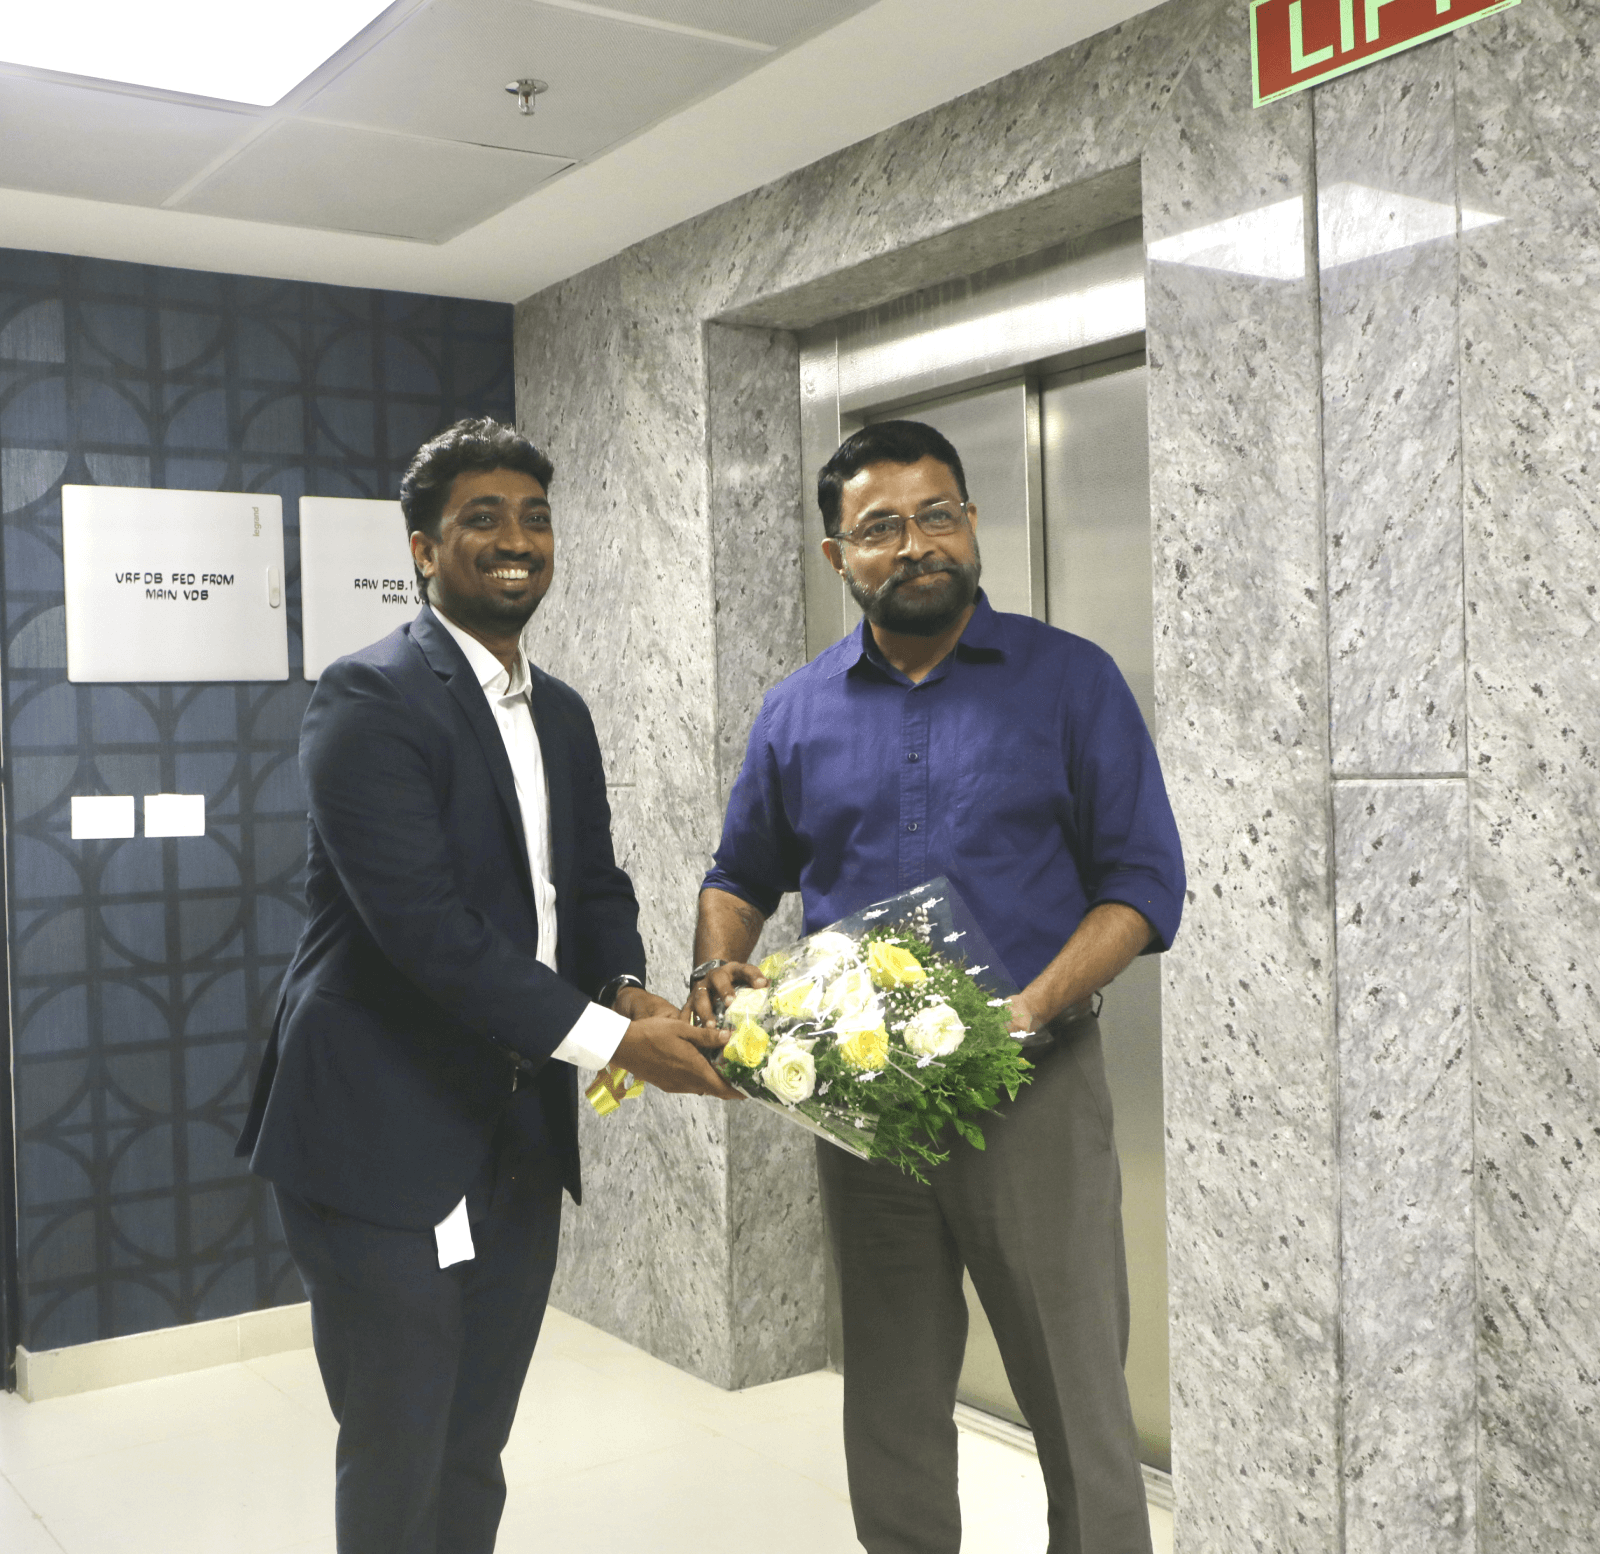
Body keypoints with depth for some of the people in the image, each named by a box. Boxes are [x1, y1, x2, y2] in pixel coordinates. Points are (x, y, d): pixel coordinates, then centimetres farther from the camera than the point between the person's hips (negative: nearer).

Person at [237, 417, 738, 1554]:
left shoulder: (562, 714, 12)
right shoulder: (368, 700, -14)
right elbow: (422, 923, -23)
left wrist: (627, 987, -7)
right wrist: (609, 1036, -23)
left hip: (522, 1136, 7)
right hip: (386, 1138, -7)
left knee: (475, 1457, 18)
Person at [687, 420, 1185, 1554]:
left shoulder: (1070, 681, -2)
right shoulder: (798, 714, 7)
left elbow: (1145, 877, -5)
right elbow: (741, 876, 18)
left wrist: (1033, 1008, -19)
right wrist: (720, 967, -4)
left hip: (1033, 1086, -3)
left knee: (1080, 1404, 4)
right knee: (891, 1409, 16)